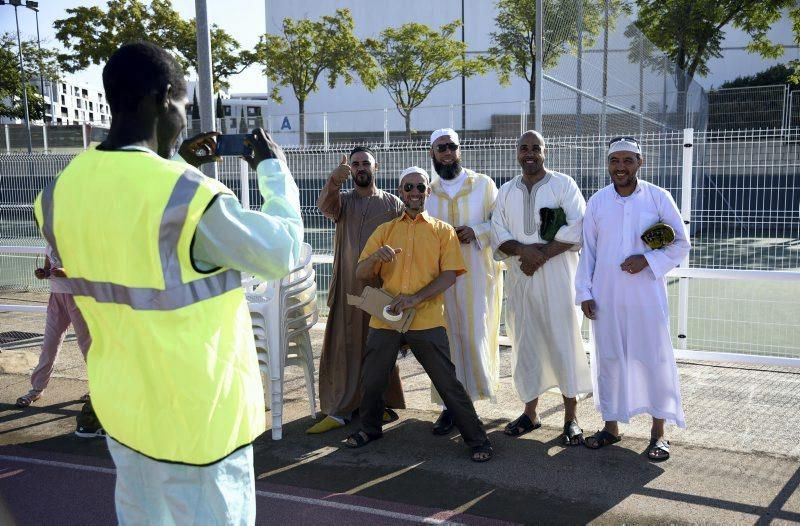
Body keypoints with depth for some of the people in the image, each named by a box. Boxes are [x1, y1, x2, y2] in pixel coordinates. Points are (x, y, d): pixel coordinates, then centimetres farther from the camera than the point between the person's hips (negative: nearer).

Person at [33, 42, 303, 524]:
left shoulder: (63, 191, -3)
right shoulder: (188, 195, -25)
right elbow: (283, 253, -11)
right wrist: (275, 169, 2)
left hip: (121, 407, 7)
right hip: (196, 417, -6)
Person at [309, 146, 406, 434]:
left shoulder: (393, 203, 5)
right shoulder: (342, 200, 8)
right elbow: (325, 206, -17)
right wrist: (334, 181, -39)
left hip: (383, 287, -1)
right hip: (347, 287, 1)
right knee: (343, 347, 2)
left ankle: (383, 405, 18)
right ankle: (339, 410, 9)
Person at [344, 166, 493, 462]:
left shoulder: (443, 231, 5)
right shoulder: (384, 231, 11)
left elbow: (449, 275, -5)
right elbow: (360, 274, 7)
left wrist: (416, 297, -19)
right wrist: (376, 256, -16)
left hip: (427, 321, -3)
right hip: (385, 319, 3)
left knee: (448, 382, -1)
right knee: (372, 380, 11)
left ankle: (477, 440, 11)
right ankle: (370, 429, 36)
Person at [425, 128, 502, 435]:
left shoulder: (483, 184, 4)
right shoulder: (426, 192, 10)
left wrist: (476, 232, -15)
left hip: (478, 272, -2)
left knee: (475, 335, -4)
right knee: (446, 337, 0)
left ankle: (475, 392, 14)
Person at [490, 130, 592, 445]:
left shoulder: (563, 184, 0)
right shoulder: (506, 192, 12)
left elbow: (577, 230, -10)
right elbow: (498, 234, 5)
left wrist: (541, 254, -16)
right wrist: (523, 249, -14)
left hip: (557, 277, -4)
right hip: (520, 279, 4)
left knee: (564, 342, -4)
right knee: (525, 344, 8)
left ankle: (571, 419, 4)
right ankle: (530, 413, 20)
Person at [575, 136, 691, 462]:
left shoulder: (658, 198, -3)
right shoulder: (597, 202, 4)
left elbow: (681, 245, 0)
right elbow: (588, 250, 7)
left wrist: (648, 259, -15)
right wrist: (584, 292, 3)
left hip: (646, 295, -2)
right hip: (606, 297, 3)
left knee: (655, 359, 3)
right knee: (608, 359, 10)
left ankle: (658, 432, 16)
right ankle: (611, 426, 25)